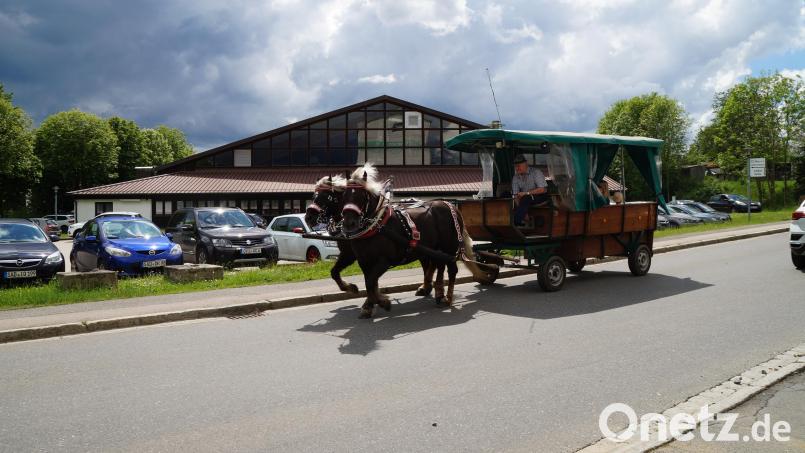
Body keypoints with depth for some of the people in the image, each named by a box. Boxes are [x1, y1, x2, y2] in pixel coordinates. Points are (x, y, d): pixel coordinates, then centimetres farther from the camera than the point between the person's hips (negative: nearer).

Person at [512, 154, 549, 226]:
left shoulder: (535, 172, -12)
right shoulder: (515, 178, 1)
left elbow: (543, 190, -19)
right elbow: (516, 195, -3)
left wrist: (526, 193, -23)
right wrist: (522, 210, -18)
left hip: (540, 196, -5)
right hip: (526, 200, 5)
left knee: (525, 198, -33)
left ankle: (517, 222, -31)